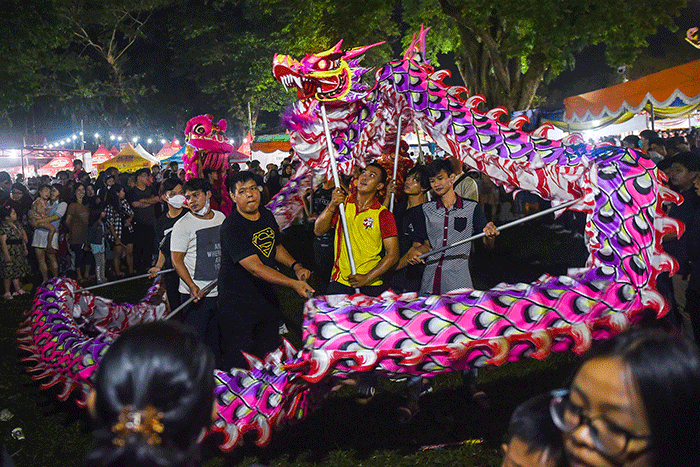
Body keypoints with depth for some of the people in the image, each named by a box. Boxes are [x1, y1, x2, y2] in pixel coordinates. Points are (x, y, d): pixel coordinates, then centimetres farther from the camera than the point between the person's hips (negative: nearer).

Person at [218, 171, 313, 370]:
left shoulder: (267, 215, 4)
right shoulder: (231, 227, -21)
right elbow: (255, 268, -29)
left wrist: (295, 266, 3)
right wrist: (293, 284, -35)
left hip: (266, 297, 7)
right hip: (237, 303, -7)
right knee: (237, 363, -2)